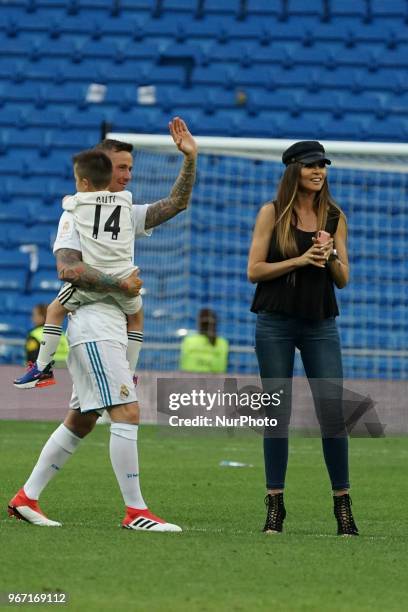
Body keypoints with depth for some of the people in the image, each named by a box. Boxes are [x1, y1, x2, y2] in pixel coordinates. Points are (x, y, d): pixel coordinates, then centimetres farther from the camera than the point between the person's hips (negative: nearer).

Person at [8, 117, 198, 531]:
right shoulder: (75, 216, -5)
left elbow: (176, 203, 16)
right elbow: (67, 269, -18)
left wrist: (190, 159, 4)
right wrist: (121, 285, -17)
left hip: (112, 327, 9)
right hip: (93, 323, -9)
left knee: (81, 420, 11)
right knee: (127, 413, -14)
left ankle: (26, 498, 16)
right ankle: (135, 512, -13)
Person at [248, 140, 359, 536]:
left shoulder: (335, 217, 7)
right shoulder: (272, 213, 0)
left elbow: (343, 280, 9)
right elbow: (254, 270, -5)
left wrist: (331, 256, -11)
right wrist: (299, 260, -15)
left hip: (320, 325, 2)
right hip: (276, 323, -2)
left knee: (333, 412, -5)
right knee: (277, 414, 1)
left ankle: (342, 503, 2)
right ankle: (275, 504, 7)